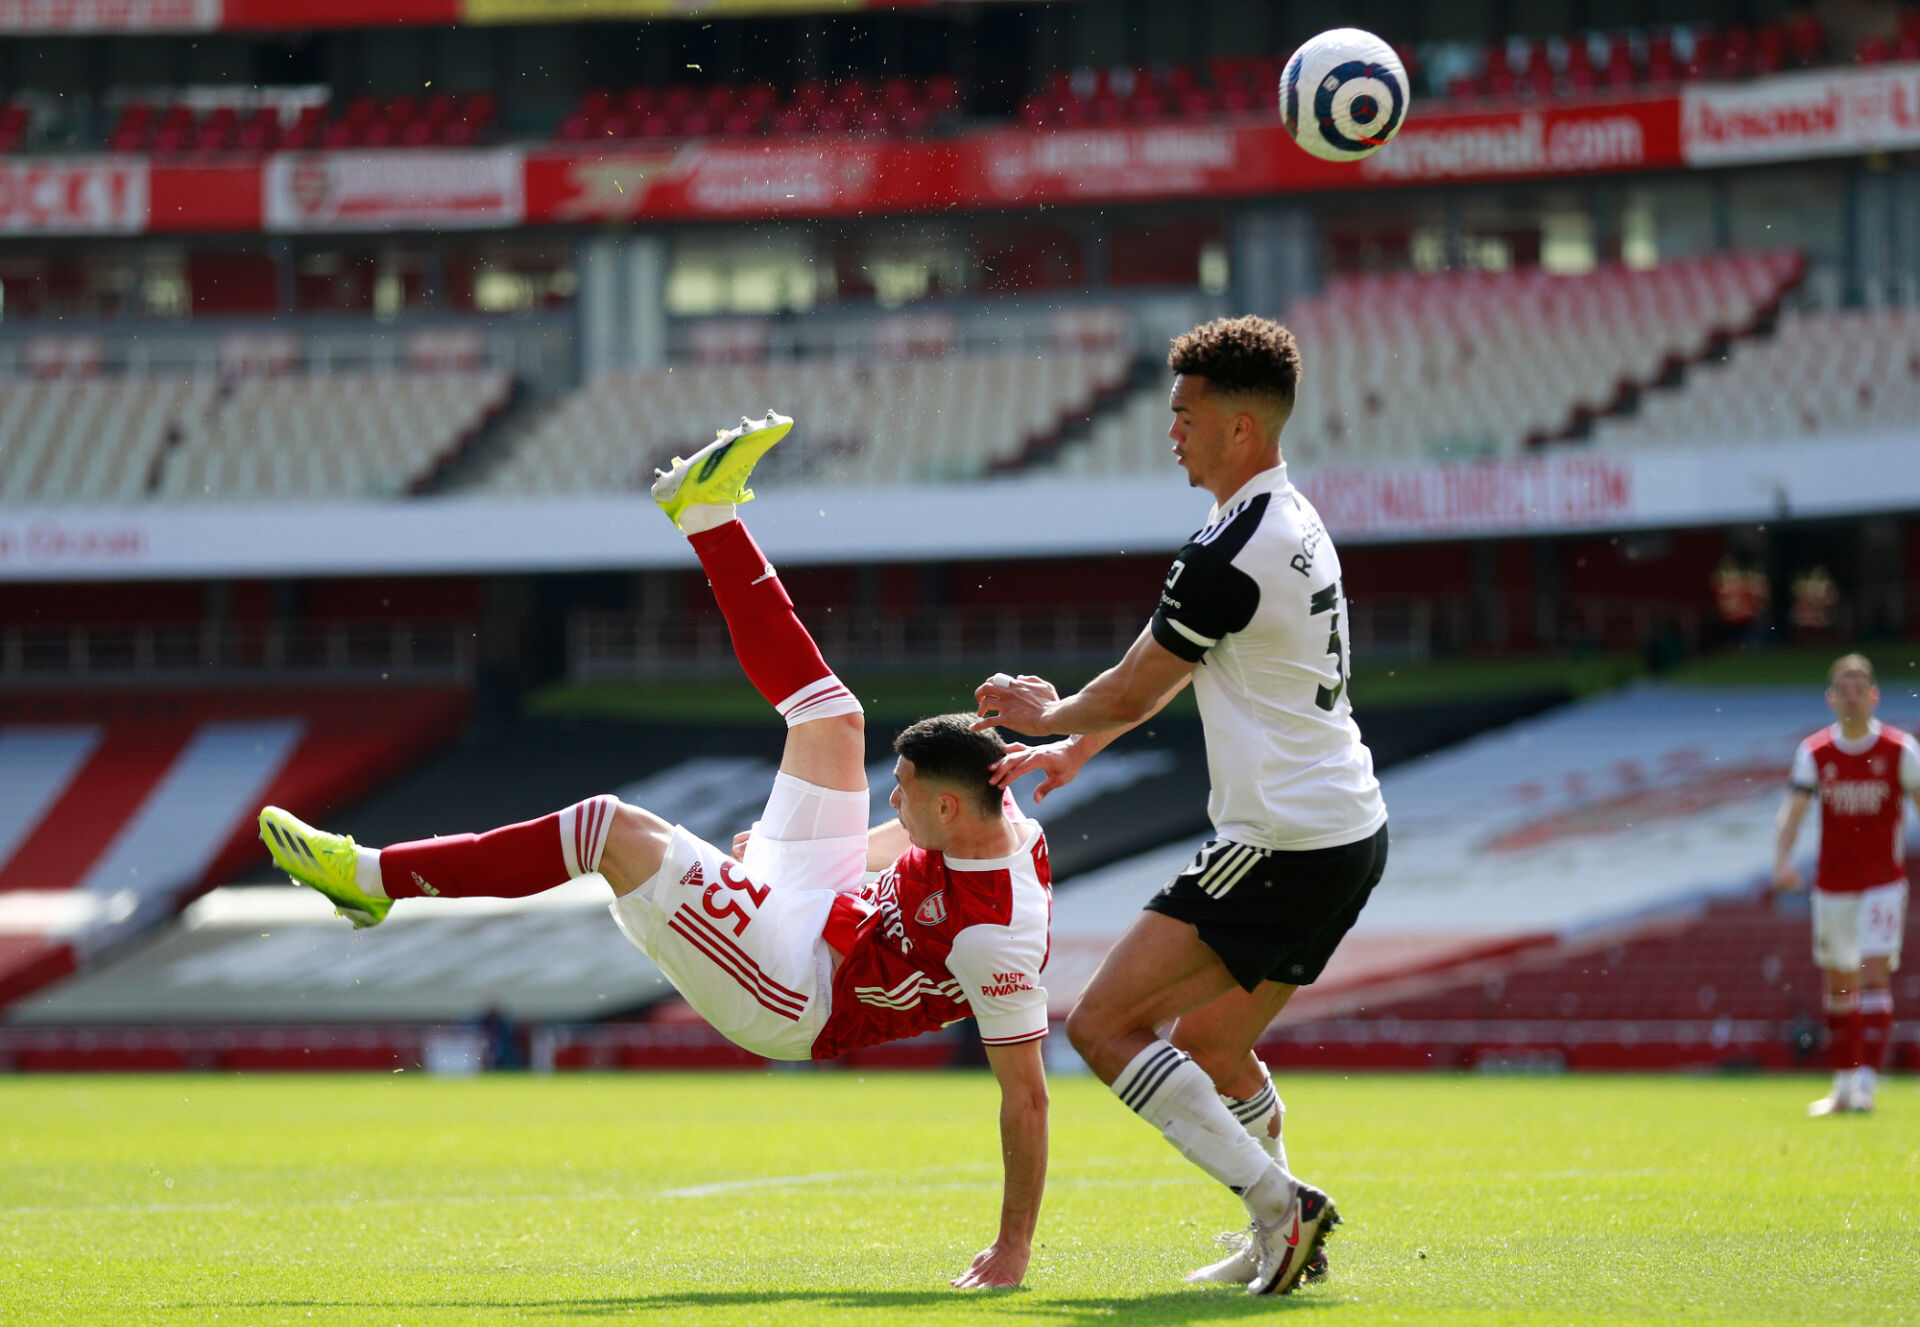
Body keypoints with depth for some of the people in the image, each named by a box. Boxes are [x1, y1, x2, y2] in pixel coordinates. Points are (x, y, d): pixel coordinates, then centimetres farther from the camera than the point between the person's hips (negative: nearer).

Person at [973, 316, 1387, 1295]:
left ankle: (1277, 1203, -13)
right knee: (1211, 1042, 21)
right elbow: (1167, 680, 24)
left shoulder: (1231, 554, -18)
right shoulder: (1295, 526, 13)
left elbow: (1131, 691, -7)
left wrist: (1046, 718, 12)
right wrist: (1072, 747, 23)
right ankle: (1276, 1244, 20)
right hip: (1348, 835, 10)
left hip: (1282, 842, -10)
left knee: (1102, 1024, -9)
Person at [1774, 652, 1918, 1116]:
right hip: (1832, 883, 3)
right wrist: (1783, 859, -24)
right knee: (1839, 984, 9)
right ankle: (1844, 1085, 20)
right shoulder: (1814, 752, -1)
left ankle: (1866, 1081, -18)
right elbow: (1792, 811, -6)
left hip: (1882, 882, -3)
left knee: (1874, 974, -15)